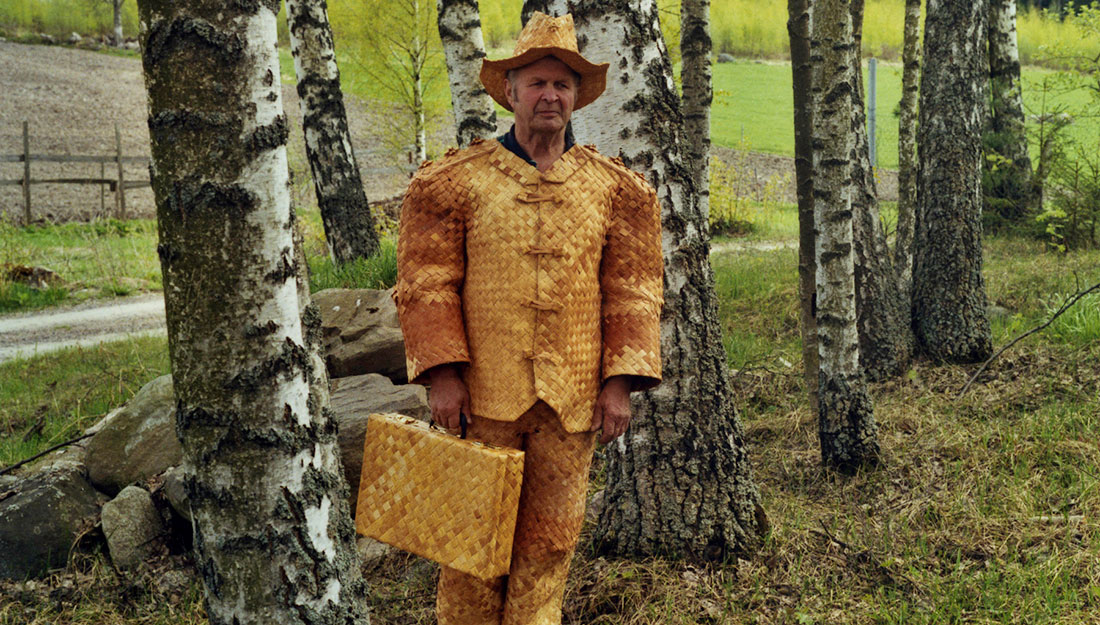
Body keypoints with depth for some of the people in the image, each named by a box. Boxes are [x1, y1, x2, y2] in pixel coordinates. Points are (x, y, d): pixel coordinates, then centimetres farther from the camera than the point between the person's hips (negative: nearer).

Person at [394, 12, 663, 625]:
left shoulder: (613, 187, 7)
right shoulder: (457, 180, 2)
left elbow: (631, 291, 6)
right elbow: (427, 282, 0)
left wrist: (620, 383, -1)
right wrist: (443, 373, -9)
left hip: (573, 395, 2)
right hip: (488, 391, -1)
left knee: (551, 534, 9)